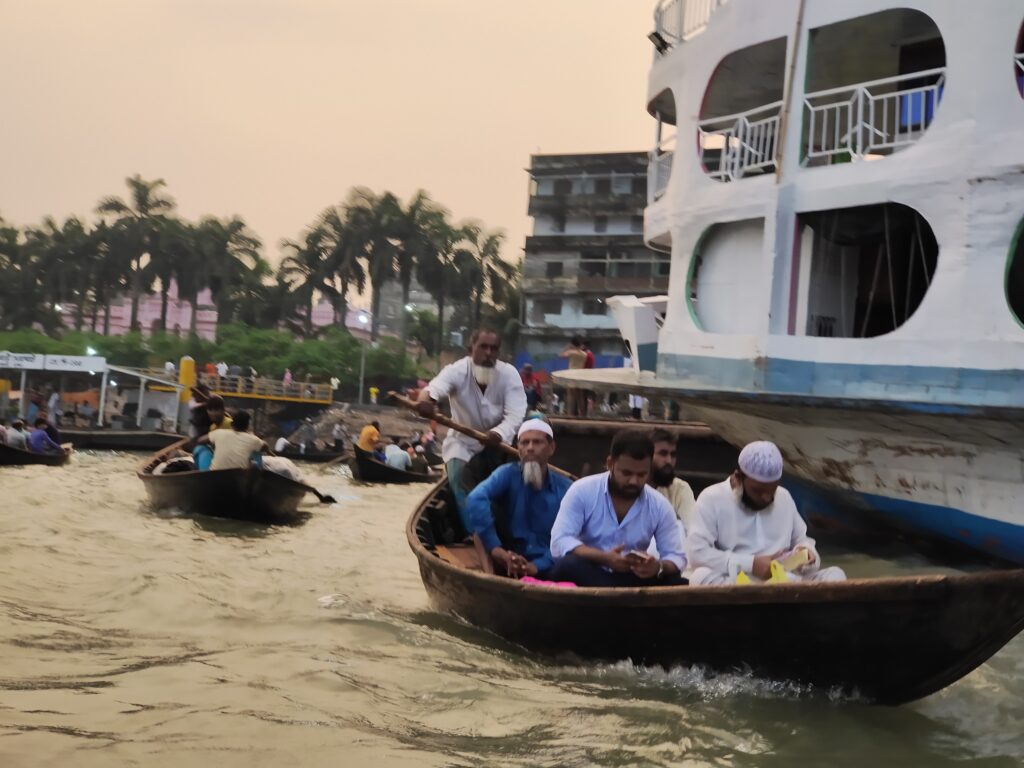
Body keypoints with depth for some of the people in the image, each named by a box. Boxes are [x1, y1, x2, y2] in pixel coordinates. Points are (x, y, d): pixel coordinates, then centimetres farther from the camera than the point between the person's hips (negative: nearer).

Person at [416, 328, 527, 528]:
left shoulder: (509, 374, -19)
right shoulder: (457, 370, -24)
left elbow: (515, 414, -30)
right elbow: (436, 386, -46)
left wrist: (499, 434, -52)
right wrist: (427, 397, -72)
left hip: (497, 443, 1)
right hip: (462, 441, -1)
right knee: (460, 479, -19)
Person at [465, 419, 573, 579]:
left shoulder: (566, 489, 7)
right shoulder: (508, 474, 2)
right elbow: (475, 500, -18)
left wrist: (537, 566, -19)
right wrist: (495, 549, -27)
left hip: (548, 568, 0)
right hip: (511, 565, 1)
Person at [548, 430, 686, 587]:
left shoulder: (659, 505, -1)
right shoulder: (582, 491, -8)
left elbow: (676, 557, 1)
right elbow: (559, 542, -16)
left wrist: (659, 567, -25)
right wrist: (604, 558, -30)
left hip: (632, 580, 1)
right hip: (588, 576, -1)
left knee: (677, 584, -24)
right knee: (568, 566, -36)